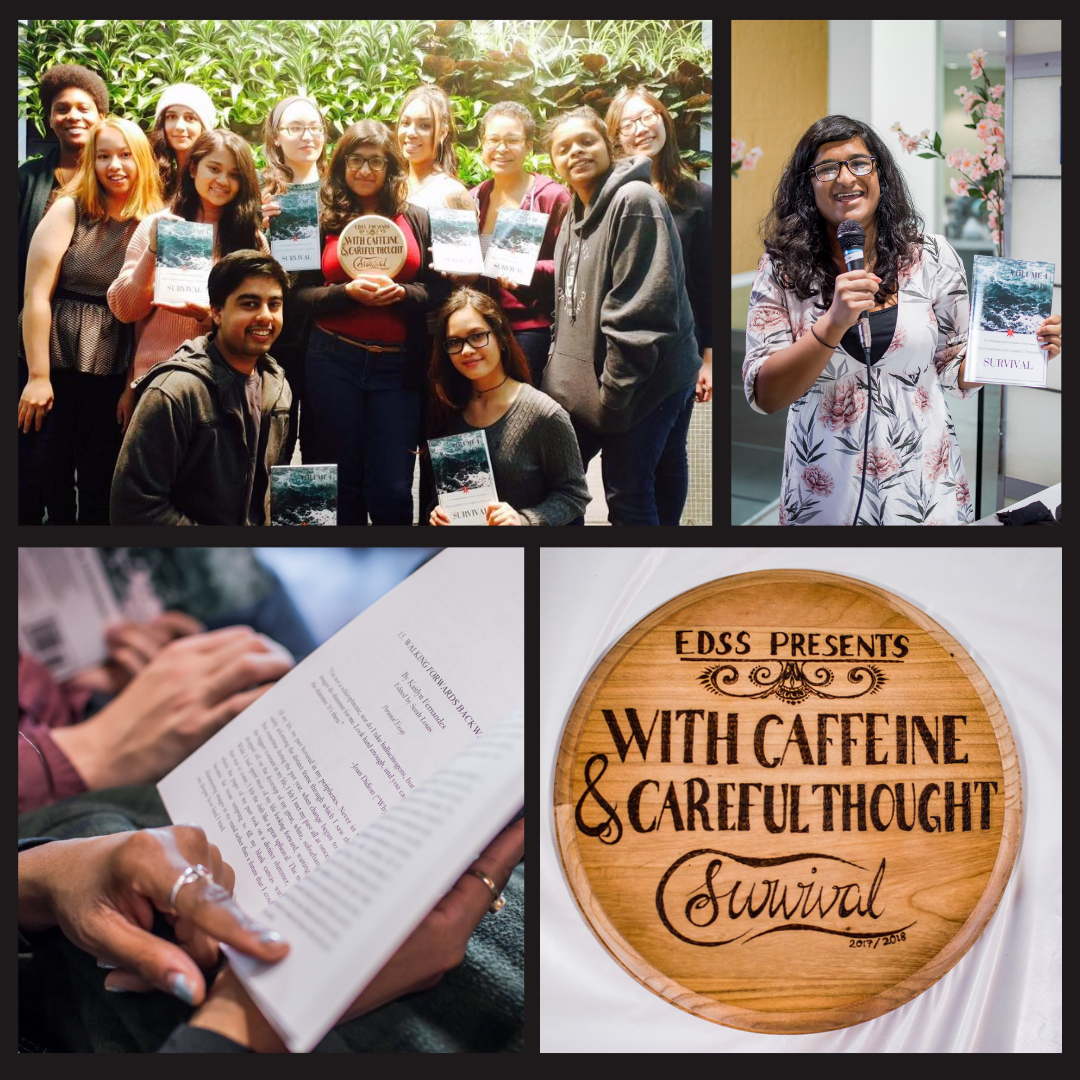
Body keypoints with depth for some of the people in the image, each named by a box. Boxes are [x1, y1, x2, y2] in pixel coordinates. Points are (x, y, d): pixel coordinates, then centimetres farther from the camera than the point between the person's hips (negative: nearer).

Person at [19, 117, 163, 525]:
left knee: (101, 487, 9)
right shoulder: (70, 209, -3)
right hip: (55, 363, -2)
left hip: (115, 373, 3)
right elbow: (36, 295, -7)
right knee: (35, 482, -1)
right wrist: (38, 376, -11)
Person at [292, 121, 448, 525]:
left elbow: (439, 290, 4)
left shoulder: (416, 218, 7)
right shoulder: (323, 219, 5)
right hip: (334, 360, 0)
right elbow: (299, 296, 2)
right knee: (344, 482, 9)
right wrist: (347, 292, -15)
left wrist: (401, 293, -15)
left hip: (397, 363, 0)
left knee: (392, 489, -4)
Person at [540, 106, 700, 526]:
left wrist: (614, 391, -21)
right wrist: (557, 371, 13)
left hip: (642, 382, -9)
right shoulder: (575, 214, 15)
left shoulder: (635, 201, -14)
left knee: (627, 496, -2)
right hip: (582, 382, 9)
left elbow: (642, 313, -21)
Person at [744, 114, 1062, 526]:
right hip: (824, 494, -1)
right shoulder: (782, 269, -5)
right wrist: (833, 324, -23)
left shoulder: (932, 257, 0)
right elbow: (765, 395, -11)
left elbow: (954, 370, 8)